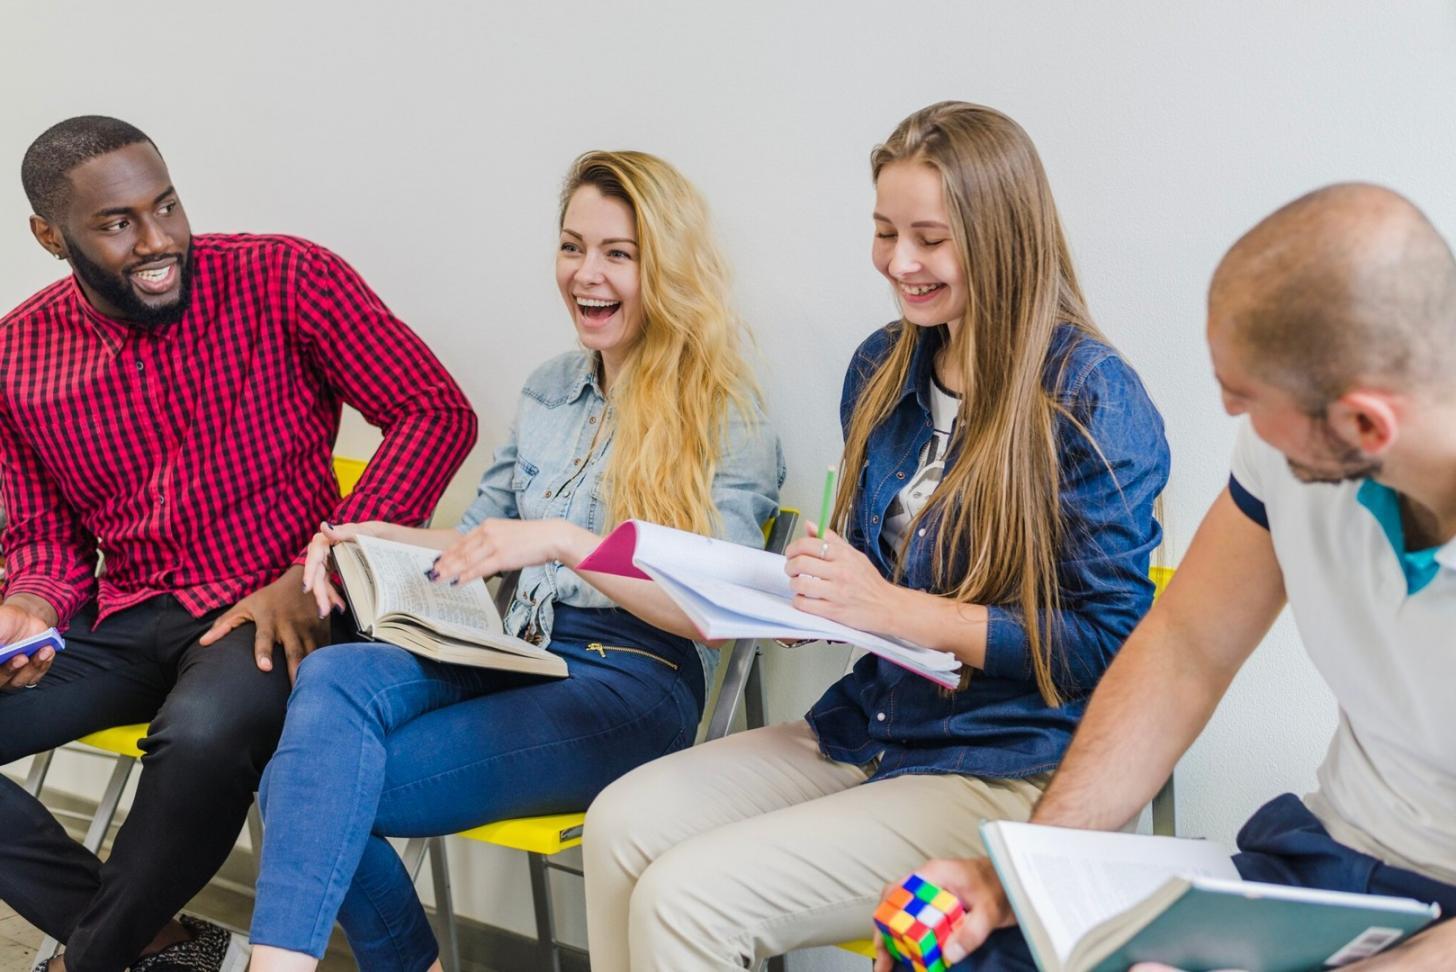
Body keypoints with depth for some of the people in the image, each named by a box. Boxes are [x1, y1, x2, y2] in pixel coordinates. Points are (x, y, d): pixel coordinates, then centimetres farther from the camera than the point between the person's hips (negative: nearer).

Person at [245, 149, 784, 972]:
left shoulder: (726, 414, -3)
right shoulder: (550, 390, 17)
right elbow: (483, 540, 23)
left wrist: (563, 540, -26)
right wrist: (378, 538, 2)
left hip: (633, 687, -6)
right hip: (510, 656, 6)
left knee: (327, 784, -25)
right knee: (333, 674, -28)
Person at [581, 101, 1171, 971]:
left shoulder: (1092, 399, -14)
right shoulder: (885, 369, 9)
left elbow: (1108, 640, -15)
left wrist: (896, 609, -21)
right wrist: (779, 602, -3)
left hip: (1007, 772, -7)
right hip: (868, 727, 7)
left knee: (683, 900, -19)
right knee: (620, 825, -11)